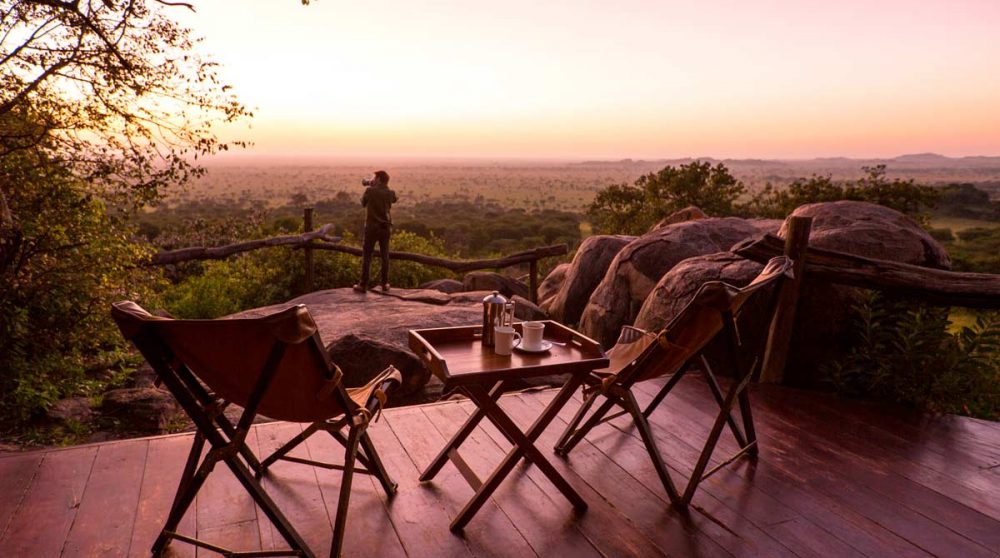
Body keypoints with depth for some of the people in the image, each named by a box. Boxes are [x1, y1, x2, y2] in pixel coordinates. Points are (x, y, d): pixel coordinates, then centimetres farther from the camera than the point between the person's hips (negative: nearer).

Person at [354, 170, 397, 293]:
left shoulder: (370, 191, -12)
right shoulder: (390, 193, -1)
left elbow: (363, 202, 4)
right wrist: (384, 187, 17)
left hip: (372, 227, -3)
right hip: (385, 227, 3)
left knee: (366, 256, 3)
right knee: (384, 256, 11)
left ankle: (363, 285, 3)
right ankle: (385, 284, 14)